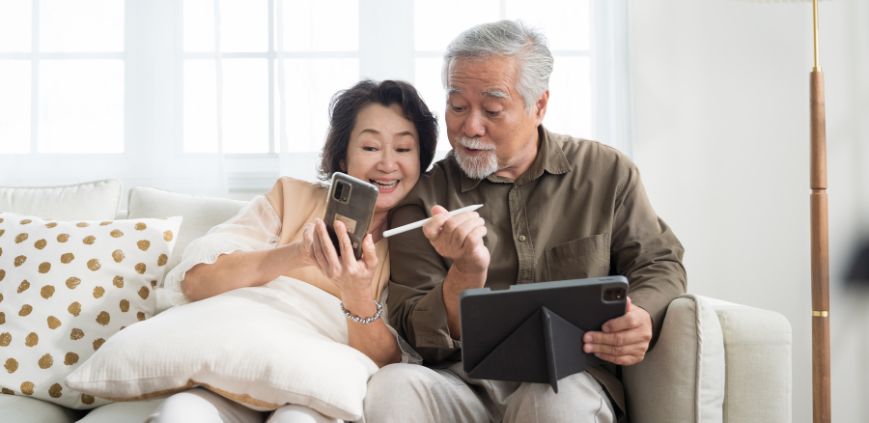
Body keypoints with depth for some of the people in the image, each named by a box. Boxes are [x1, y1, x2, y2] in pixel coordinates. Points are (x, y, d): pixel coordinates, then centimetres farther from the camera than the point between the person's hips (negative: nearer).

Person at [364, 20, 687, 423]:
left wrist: (642, 317, -10)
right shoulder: (423, 197, 5)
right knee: (389, 388, -31)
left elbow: (660, 265, 14)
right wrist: (467, 272, -19)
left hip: (572, 379, 0)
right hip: (463, 384, 0)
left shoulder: (607, 173, 9)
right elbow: (420, 339, 1)